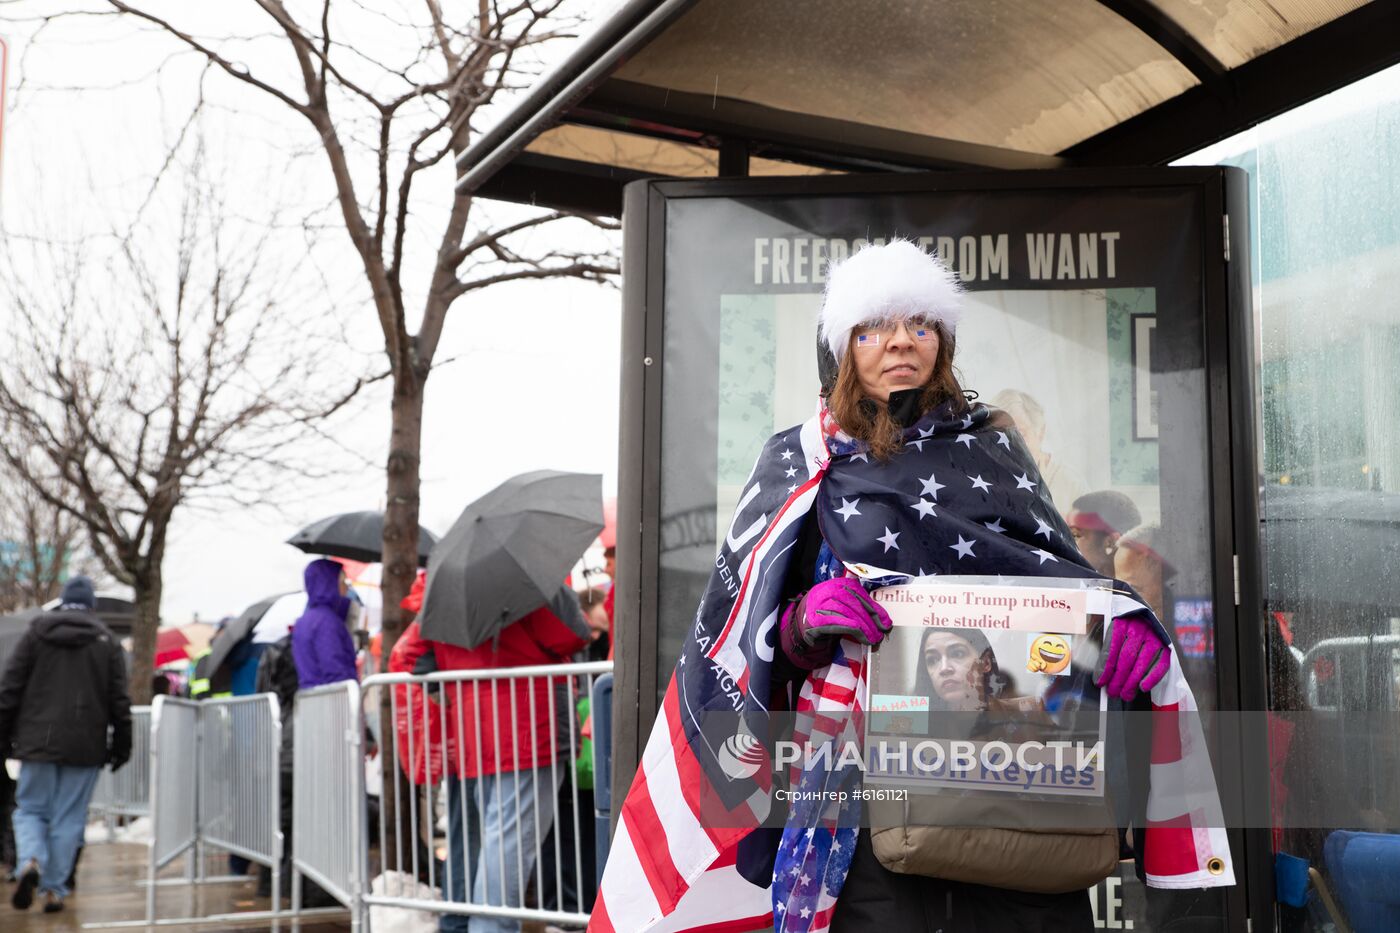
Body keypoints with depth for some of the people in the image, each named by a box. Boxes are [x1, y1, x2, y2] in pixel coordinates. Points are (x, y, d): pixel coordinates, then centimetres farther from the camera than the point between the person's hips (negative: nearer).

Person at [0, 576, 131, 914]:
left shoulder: (36, 633, 4)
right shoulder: (108, 642, 3)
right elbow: (119, 702, 2)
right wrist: (121, 747, 9)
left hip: (37, 741, 0)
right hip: (84, 746, 0)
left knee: (30, 809, 12)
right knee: (68, 819, 6)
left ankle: (30, 861, -14)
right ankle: (54, 889, 5)